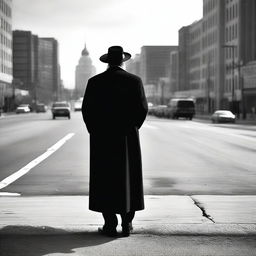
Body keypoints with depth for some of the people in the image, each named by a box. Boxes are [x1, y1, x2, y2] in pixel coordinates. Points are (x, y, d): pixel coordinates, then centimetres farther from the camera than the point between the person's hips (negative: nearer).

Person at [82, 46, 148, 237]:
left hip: (101, 139, 0)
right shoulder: (134, 81, -2)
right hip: (128, 139, 1)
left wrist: (95, 132, 9)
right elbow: (142, 108, -4)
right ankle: (127, 224, 10)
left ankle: (110, 225, 3)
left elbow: (87, 110, -3)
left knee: (106, 181, 4)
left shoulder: (95, 82, -2)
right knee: (128, 180, 8)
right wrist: (132, 129, 10)